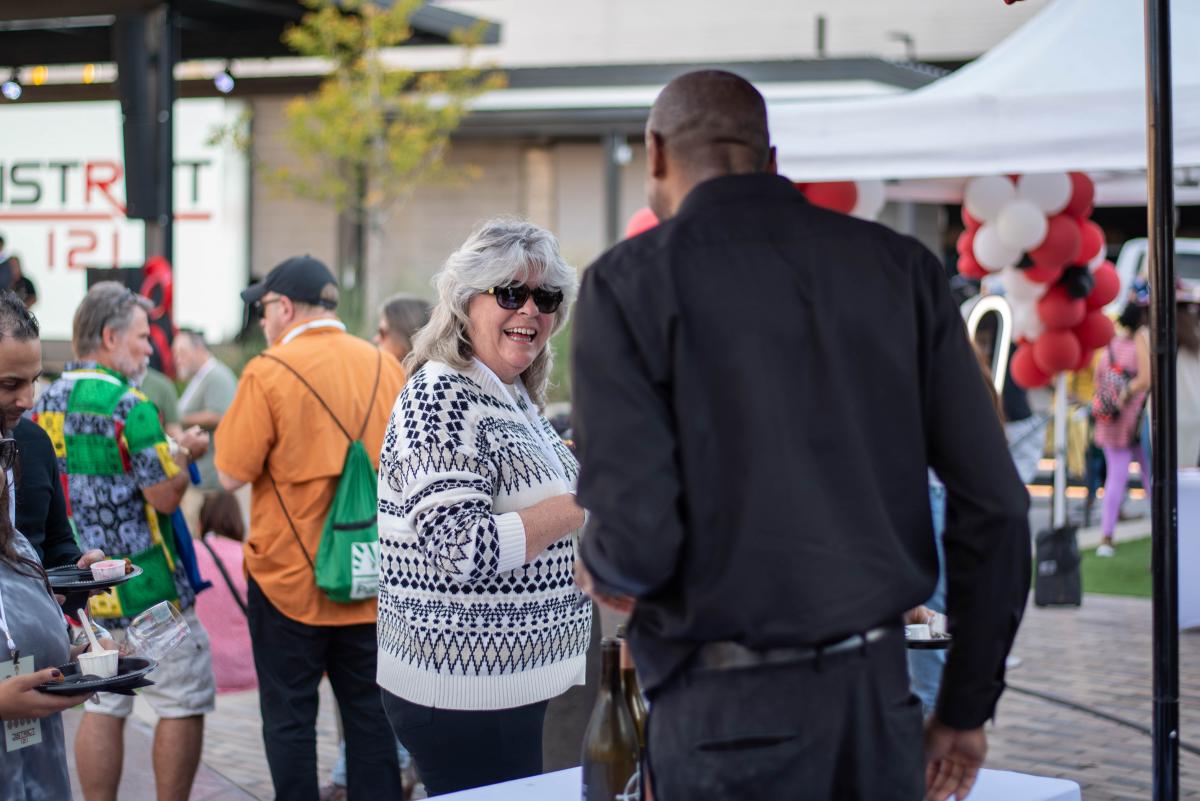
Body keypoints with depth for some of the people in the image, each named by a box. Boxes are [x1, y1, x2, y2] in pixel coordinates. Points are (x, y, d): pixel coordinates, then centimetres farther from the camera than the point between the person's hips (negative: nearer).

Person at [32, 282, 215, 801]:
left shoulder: (46, 403, 7)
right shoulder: (128, 405, -17)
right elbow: (166, 496, -18)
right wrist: (183, 452, 1)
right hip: (145, 591, -7)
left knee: (102, 706, 12)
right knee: (184, 704, 3)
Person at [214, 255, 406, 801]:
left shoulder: (269, 372, -13)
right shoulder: (385, 366, 2)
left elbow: (232, 474, -13)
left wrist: (227, 427, 3)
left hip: (290, 576, -4)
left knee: (289, 715, 7)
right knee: (369, 711, 11)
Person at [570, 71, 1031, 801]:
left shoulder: (632, 279, -4)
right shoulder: (899, 266, 7)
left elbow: (639, 530, -14)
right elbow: (994, 504, 4)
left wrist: (603, 570, 10)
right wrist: (967, 707, 13)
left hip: (735, 712, -4)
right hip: (880, 691, 4)